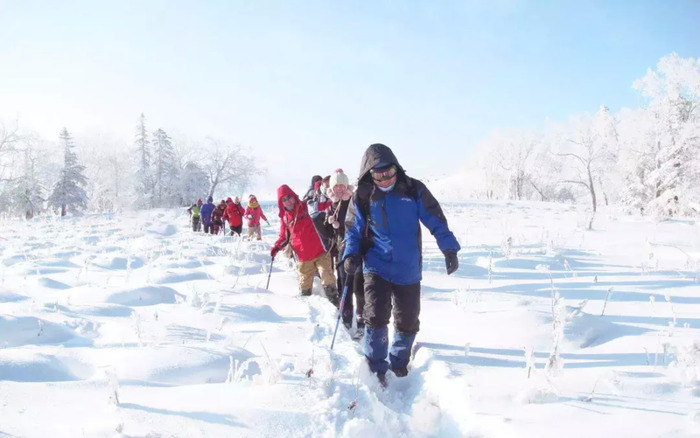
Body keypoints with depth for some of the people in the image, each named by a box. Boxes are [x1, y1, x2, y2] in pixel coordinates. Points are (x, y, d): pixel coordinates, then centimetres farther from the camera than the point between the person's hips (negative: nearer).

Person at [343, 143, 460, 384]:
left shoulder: (414, 190, -5)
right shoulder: (363, 196, -4)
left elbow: (436, 220, 1)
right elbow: (354, 230, 6)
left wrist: (449, 248, -7)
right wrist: (351, 254, -11)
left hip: (408, 270, 1)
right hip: (376, 267, -1)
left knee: (407, 322, 11)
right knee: (376, 317, -15)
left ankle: (399, 366, 36)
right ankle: (376, 369, 6)